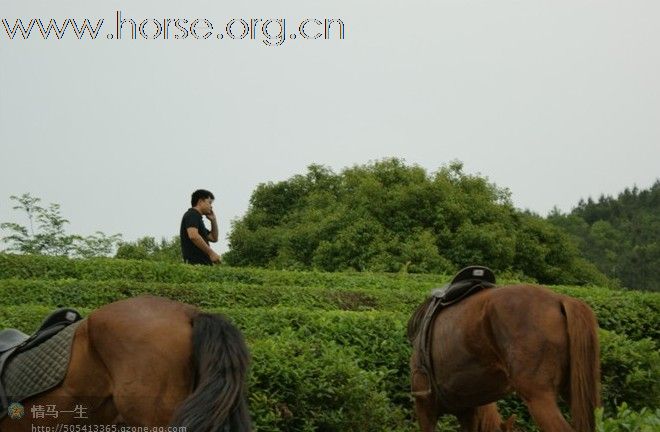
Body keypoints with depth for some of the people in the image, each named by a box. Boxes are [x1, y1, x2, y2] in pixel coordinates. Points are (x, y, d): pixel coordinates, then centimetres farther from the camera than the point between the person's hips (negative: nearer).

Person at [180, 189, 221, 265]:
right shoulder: (192, 215, -4)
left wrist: (213, 220, 22)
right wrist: (211, 253, -20)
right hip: (196, 262, -10)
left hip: (202, 262, 10)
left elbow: (214, 238, 32)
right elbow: (193, 236, -22)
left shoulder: (198, 218, 26)